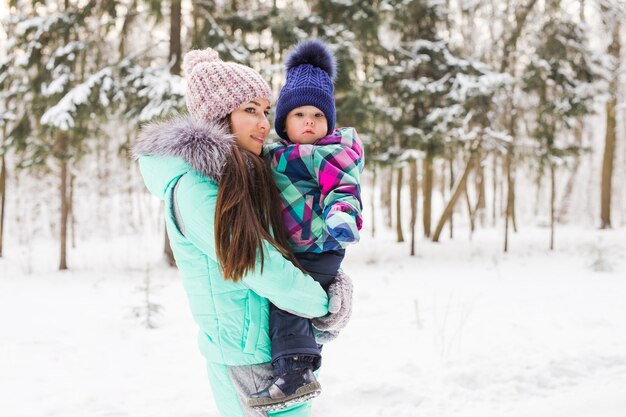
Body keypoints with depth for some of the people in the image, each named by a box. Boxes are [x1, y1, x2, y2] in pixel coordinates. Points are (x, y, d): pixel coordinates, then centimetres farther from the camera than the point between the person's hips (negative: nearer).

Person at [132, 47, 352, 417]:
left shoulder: (250, 173, 8)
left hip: (282, 341, 8)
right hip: (246, 355, -8)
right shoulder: (195, 185, -18)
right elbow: (258, 267, -20)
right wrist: (324, 303, -9)